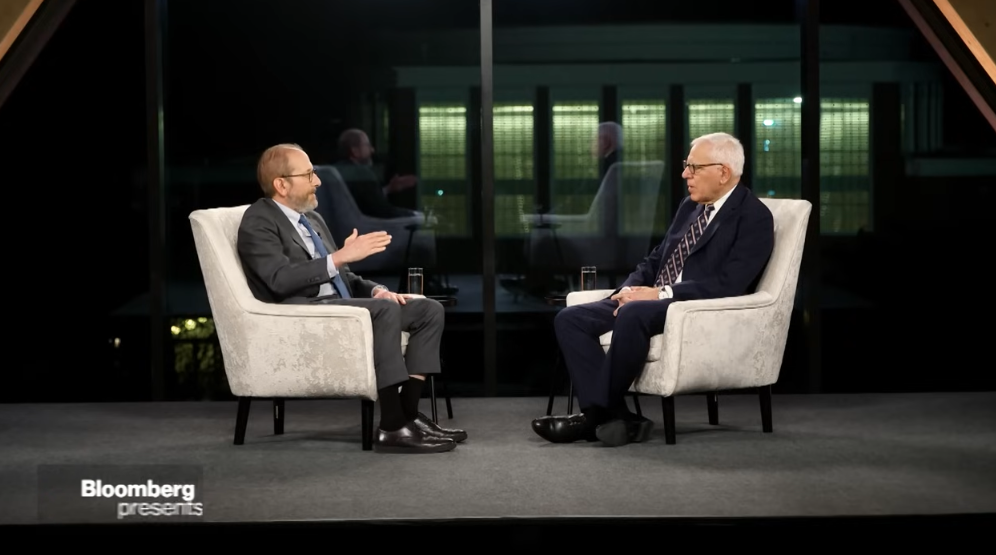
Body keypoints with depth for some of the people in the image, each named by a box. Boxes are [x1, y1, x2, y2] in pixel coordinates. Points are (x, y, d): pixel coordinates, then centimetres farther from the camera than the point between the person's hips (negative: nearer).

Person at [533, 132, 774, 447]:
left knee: (632, 314, -37)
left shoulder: (754, 217, -7)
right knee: (570, 319, -11)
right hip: (654, 303, 9)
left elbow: (728, 285, -18)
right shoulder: (689, 206, 19)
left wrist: (661, 293, -20)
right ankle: (614, 417, -21)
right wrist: (629, 290, -1)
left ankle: (598, 412, -21)